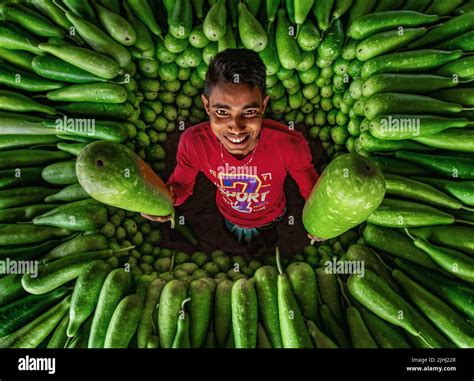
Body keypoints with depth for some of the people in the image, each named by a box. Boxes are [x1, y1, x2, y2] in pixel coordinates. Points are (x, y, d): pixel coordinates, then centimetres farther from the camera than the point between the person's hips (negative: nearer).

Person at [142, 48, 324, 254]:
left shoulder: (290, 144, -38)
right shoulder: (193, 142, -34)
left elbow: (311, 189, -20)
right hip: (229, 219, 1)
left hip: (273, 220, -1)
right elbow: (182, 185, -16)